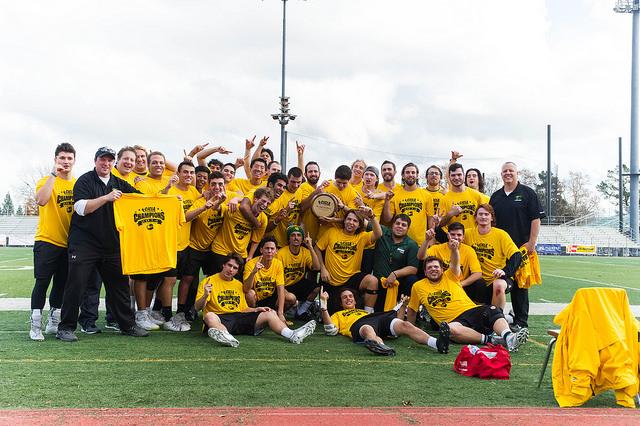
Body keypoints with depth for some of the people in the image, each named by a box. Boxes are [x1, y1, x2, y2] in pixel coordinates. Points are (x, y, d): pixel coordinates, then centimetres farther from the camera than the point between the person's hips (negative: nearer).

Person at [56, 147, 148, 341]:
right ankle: (66, 327, 6)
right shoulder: (85, 180, -2)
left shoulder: (119, 183, 14)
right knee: (76, 284, -4)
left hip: (112, 244, 5)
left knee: (119, 284, 7)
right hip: (84, 243, -5)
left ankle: (127, 325, 17)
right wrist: (106, 198, -23)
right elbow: (81, 207, -14)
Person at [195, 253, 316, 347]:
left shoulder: (239, 285, 24)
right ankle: (227, 337, -67)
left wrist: (256, 309, 3)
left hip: (239, 318, 5)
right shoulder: (208, 282, 6)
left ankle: (292, 335, -31)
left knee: (269, 314, -9)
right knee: (209, 316, -39)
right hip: (220, 318, -5)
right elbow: (198, 307, -4)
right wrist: (205, 296, -24)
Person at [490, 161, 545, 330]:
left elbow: (536, 219, -3)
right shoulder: (496, 196, 14)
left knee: (520, 285, 0)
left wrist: (531, 242, -11)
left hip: (521, 247, -4)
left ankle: (521, 322, 6)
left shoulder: (527, 193, 2)